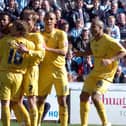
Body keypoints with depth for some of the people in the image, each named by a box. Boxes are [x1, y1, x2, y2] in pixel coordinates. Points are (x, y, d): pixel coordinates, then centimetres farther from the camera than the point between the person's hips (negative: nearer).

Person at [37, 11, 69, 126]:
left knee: (62, 100, -3)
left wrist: (47, 48, -25)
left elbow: (64, 52, -14)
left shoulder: (61, 34, -2)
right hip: (44, 70, 3)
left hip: (59, 70, -3)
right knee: (40, 99, 5)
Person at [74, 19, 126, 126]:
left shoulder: (108, 40, -18)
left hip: (106, 74, -8)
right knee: (83, 96, 4)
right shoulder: (93, 41, 6)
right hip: (95, 72, 8)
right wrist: (82, 54, 8)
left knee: (95, 97, -24)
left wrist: (110, 60, -33)